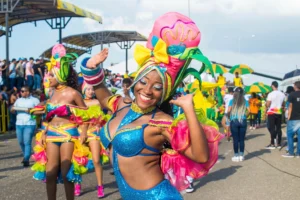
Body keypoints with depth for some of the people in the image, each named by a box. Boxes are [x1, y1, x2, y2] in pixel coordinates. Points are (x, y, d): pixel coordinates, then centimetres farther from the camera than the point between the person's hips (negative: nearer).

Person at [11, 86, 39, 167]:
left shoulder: (34, 100, 1)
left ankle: (26, 159, -12)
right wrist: (13, 109, -8)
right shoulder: (18, 100, 16)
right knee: (21, 142, 11)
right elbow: (12, 110, 16)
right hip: (19, 124, 6)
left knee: (27, 142, -11)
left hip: (30, 124, -5)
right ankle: (25, 156, 30)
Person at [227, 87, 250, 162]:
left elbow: (229, 111, -12)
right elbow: (249, 110, -5)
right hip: (243, 121, 2)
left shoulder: (232, 101, -2)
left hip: (234, 121, -2)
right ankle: (241, 155, 11)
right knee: (242, 139, 7)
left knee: (235, 139, 2)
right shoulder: (245, 101, 4)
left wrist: (229, 115, 9)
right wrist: (244, 114, 14)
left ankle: (236, 156, 5)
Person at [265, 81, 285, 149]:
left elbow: (267, 105, -13)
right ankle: (279, 144, 12)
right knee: (278, 128, 9)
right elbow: (283, 104, 12)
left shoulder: (271, 94, -13)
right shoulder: (282, 94, 5)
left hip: (272, 113, -5)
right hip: (279, 113, 5)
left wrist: (267, 106, 7)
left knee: (271, 128, -2)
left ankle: (272, 144, -3)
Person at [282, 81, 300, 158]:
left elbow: (290, 106, -7)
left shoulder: (292, 95, -7)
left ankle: (291, 153, 2)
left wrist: (289, 116, -1)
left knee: (290, 135, 4)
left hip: (293, 118, -4)